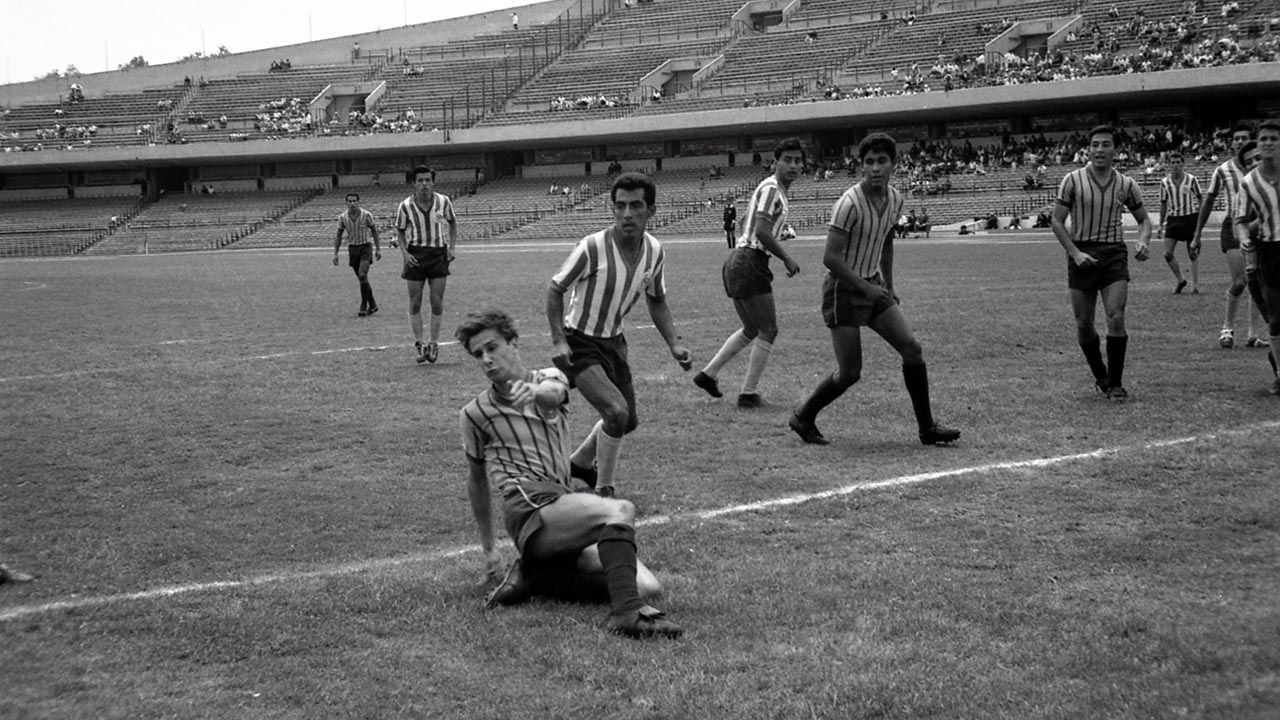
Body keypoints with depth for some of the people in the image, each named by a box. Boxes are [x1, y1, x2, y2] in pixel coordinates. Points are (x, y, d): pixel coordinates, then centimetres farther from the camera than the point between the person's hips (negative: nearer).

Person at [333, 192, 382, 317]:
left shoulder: (366, 215, -11)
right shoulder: (343, 217, -4)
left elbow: (374, 231, 1)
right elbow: (338, 236, 5)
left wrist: (378, 249, 0)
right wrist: (335, 254, 0)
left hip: (365, 248, -3)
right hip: (352, 249, 4)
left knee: (362, 275, -20)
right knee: (362, 279, 9)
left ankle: (364, 306, -10)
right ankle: (372, 305, 24)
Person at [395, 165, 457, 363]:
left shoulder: (443, 202, -4)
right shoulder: (406, 206, -7)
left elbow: (453, 223, 12)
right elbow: (400, 230, 6)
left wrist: (451, 247, 1)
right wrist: (404, 253, -9)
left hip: (438, 254, 0)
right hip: (415, 254, 0)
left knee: (437, 302, -2)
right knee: (415, 303, 0)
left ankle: (433, 342, 10)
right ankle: (418, 343, 12)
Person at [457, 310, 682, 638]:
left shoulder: (550, 378, 14)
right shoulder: (476, 413, 10)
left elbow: (552, 393, -13)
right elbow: (477, 480, 22)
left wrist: (534, 392, -38)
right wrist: (487, 548, 25)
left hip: (567, 506, 5)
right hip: (531, 510, -5)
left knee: (647, 586, -13)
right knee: (619, 510, -32)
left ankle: (534, 577, -6)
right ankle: (627, 612, -44)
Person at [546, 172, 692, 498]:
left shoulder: (654, 251, -6)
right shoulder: (592, 248, -24)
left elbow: (657, 301, 10)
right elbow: (555, 289, -12)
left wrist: (674, 344, 0)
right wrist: (559, 340, -20)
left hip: (614, 341, 7)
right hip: (580, 344, -7)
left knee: (627, 421, 14)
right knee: (617, 411, -22)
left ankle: (580, 463, 42)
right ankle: (603, 491, -3)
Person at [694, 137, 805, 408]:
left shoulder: (776, 190, 18)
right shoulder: (771, 189, -13)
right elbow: (762, 231, -24)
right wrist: (786, 259, -15)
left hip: (737, 262, 10)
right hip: (750, 264, -10)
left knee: (751, 330, 21)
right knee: (768, 331, -2)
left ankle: (708, 373, 23)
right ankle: (748, 393, 1)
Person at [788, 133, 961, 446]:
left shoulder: (895, 199, 2)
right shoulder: (849, 203, -22)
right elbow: (831, 258, -24)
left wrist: (888, 287, 19)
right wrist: (866, 288, -25)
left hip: (873, 287, 7)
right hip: (843, 291, -7)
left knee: (912, 348, -4)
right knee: (849, 373, -6)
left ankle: (927, 427, 4)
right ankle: (802, 418, 17)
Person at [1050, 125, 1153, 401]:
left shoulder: (1126, 184, 3)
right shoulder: (1073, 180, -3)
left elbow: (1144, 219, 16)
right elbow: (1057, 222, -1)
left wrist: (1143, 242, -5)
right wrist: (1075, 253, -13)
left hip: (1114, 254, 0)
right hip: (1082, 256, 0)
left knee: (1116, 318, -14)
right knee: (1084, 324, 3)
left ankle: (1115, 383, -2)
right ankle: (1100, 375, 26)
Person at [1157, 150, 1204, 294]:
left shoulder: (1191, 179, -4)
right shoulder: (1165, 182, 3)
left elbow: (1200, 198, 5)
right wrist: (1161, 225, 12)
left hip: (1190, 218, -2)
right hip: (1173, 219, 3)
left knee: (1193, 254, 0)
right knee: (1167, 254, -5)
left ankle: (1195, 285, 9)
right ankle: (1180, 280, 14)